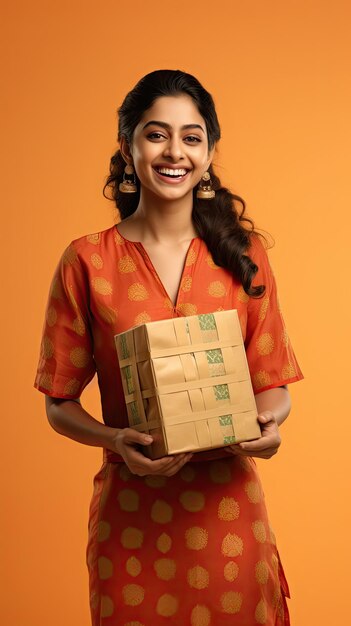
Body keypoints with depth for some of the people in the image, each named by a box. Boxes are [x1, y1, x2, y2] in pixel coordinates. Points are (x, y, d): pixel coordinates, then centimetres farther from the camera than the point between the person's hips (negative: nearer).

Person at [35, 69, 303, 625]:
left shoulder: (243, 254, 2)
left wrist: (270, 425, -14)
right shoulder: (88, 262, -4)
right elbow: (60, 403, 0)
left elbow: (273, 386, 6)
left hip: (229, 505, 2)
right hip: (131, 512, -1)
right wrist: (116, 440, -18)